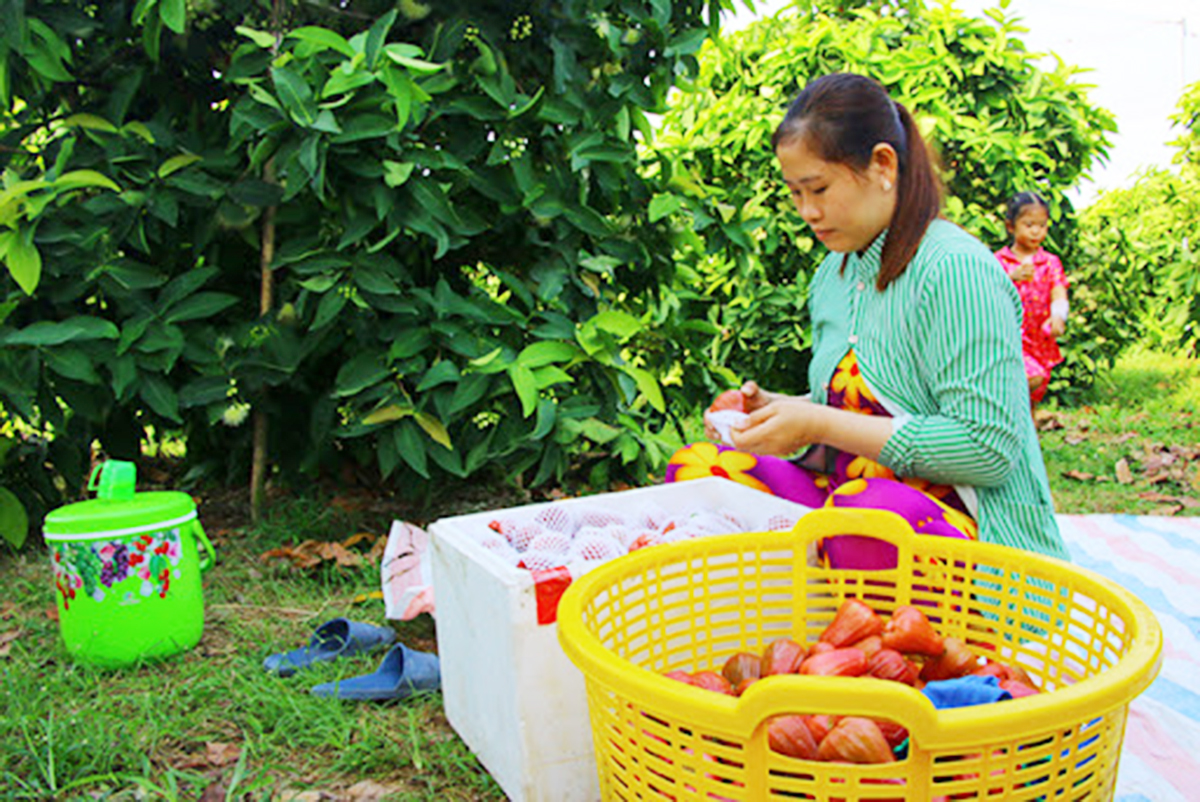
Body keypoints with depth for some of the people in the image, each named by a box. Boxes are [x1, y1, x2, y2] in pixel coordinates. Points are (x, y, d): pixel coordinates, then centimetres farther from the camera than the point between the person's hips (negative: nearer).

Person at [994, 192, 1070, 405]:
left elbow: (1059, 296, -7)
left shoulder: (1050, 263, 7)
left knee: (1031, 402, 12)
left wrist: (1058, 316, -30)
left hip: (1040, 341, 4)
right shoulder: (999, 260, 0)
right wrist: (1012, 278, -30)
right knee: (1033, 378, -31)